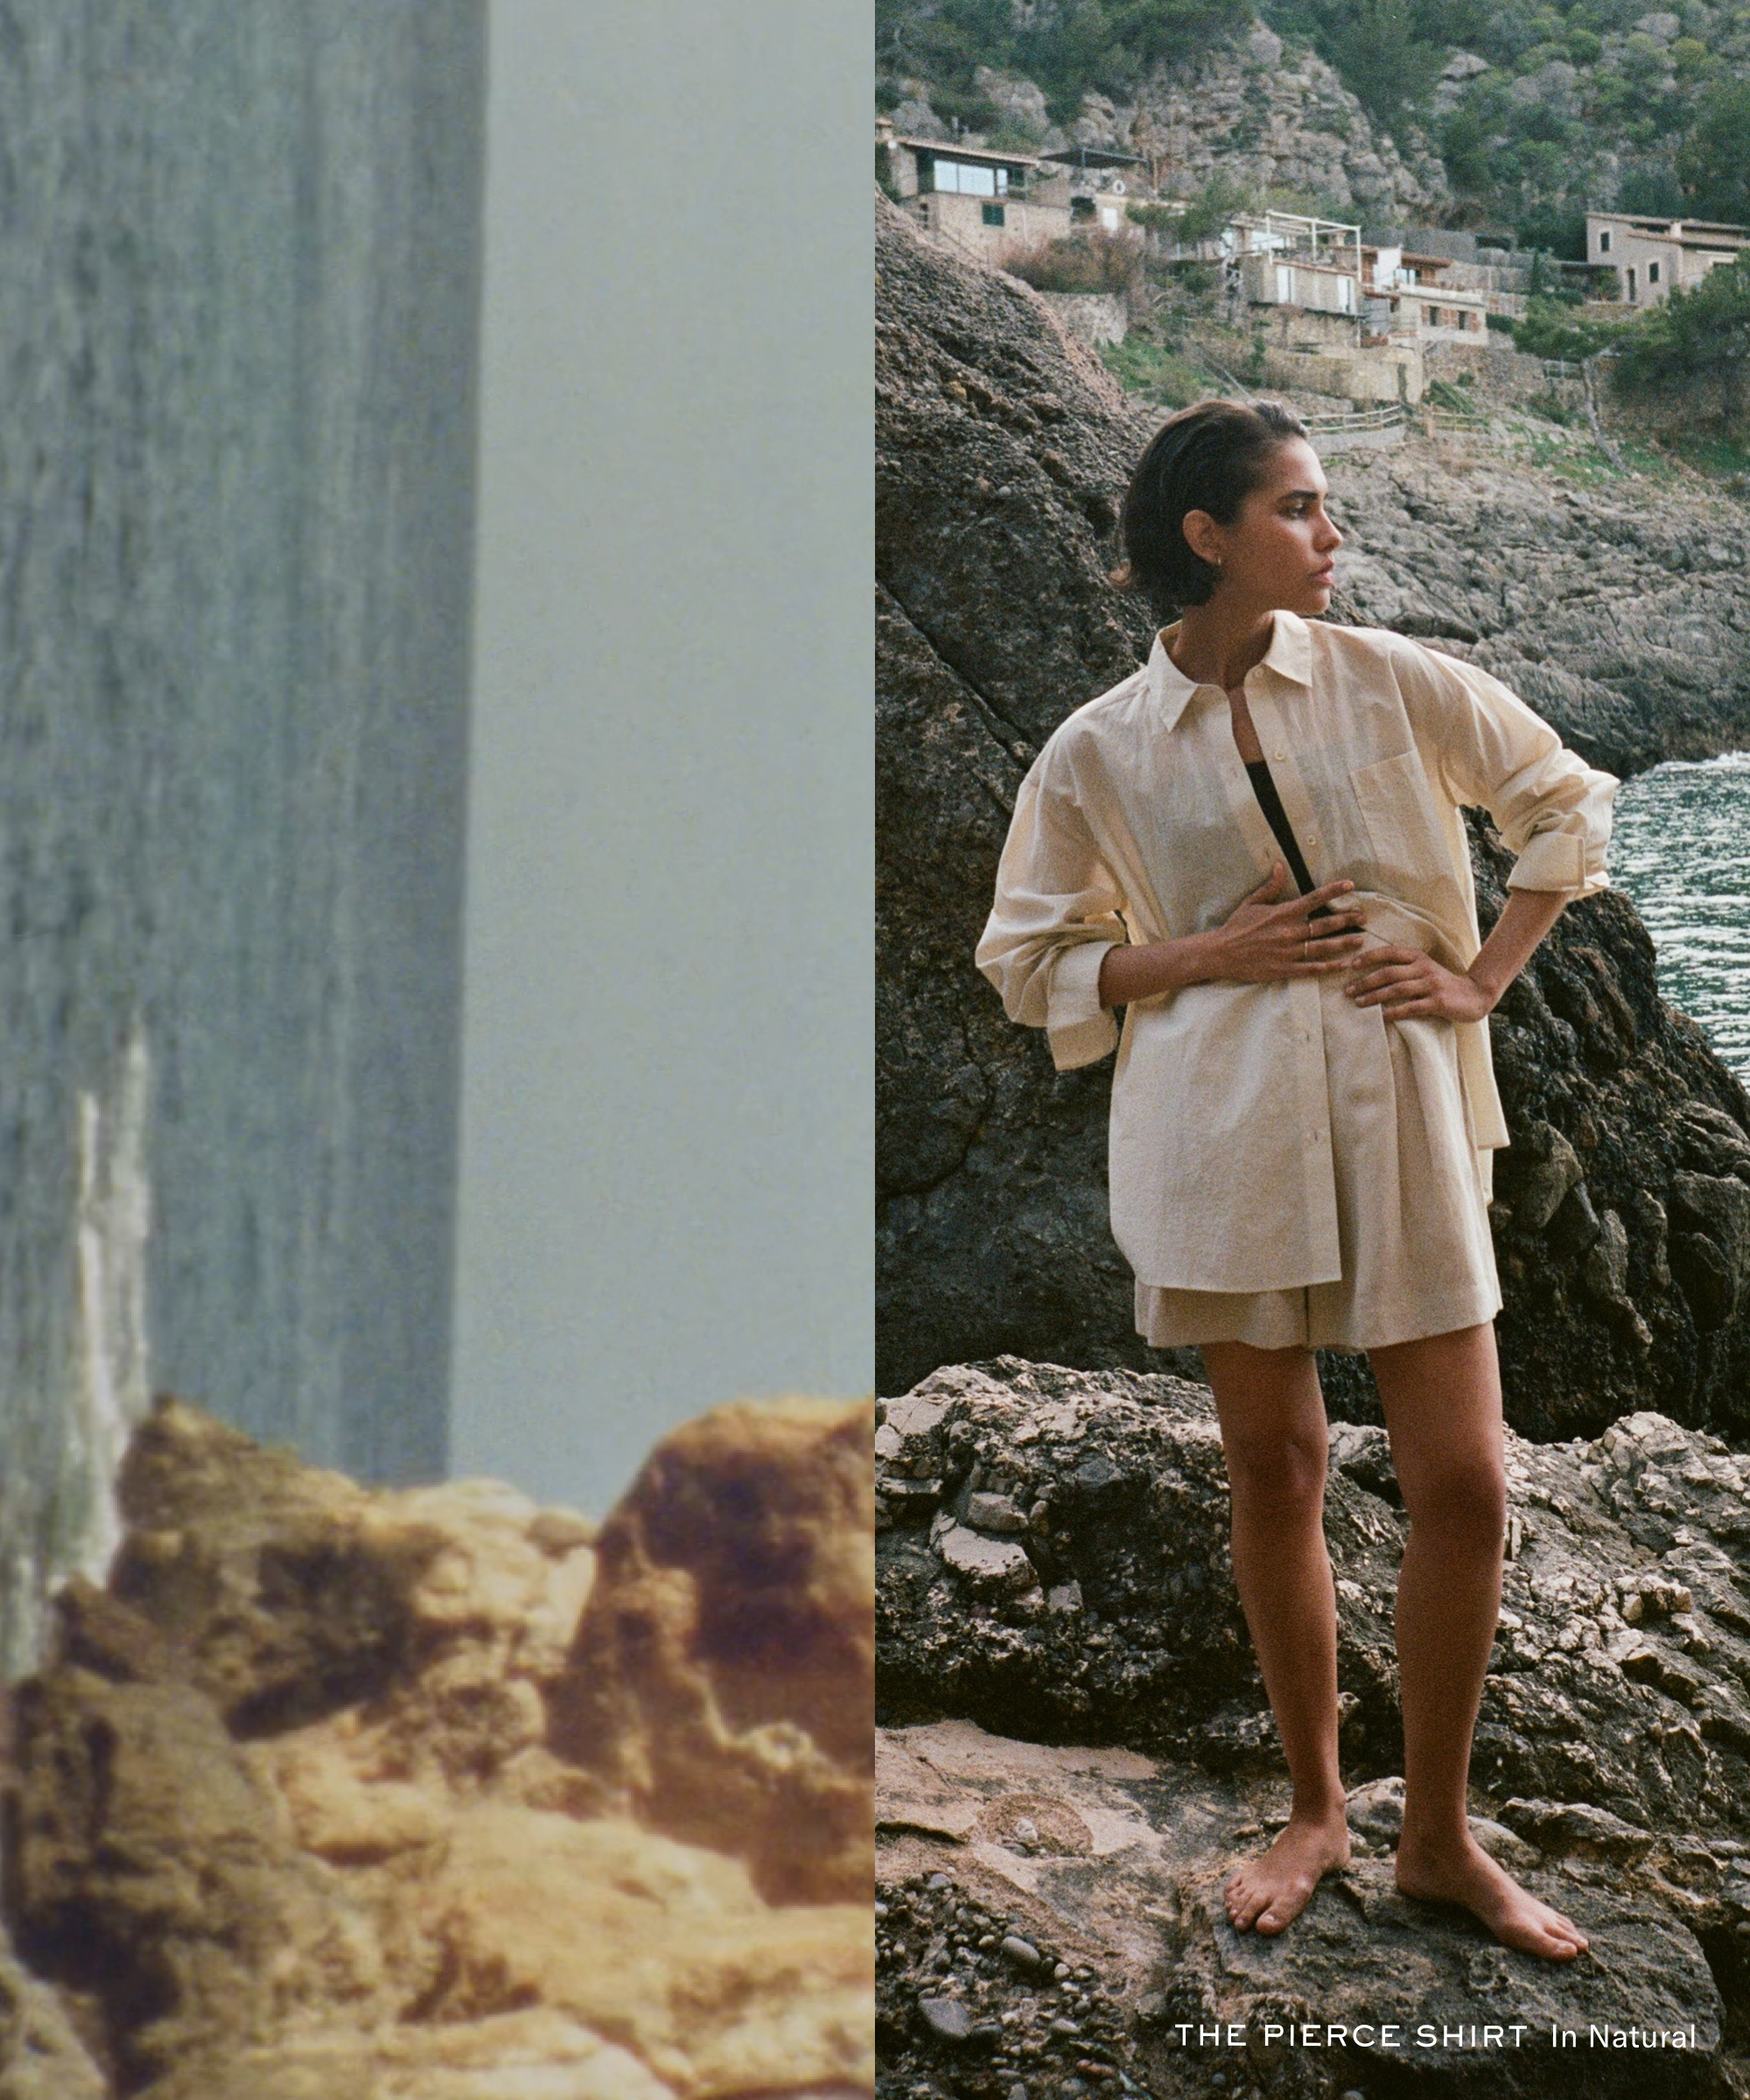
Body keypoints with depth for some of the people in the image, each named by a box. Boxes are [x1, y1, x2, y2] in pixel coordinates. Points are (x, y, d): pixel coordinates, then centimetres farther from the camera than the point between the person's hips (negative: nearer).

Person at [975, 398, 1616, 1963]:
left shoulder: (1393, 683, 2)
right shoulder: (1098, 752, 0)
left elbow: (1568, 799, 14)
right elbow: (1033, 960, 6)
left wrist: (1483, 977, 4)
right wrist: (1210, 952, -8)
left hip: (1403, 1109, 1)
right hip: (1225, 1127, -1)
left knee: (1463, 1477, -1)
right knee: (1274, 1467, 7)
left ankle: (1440, 1836, 17)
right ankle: (1315, 1811, 26)